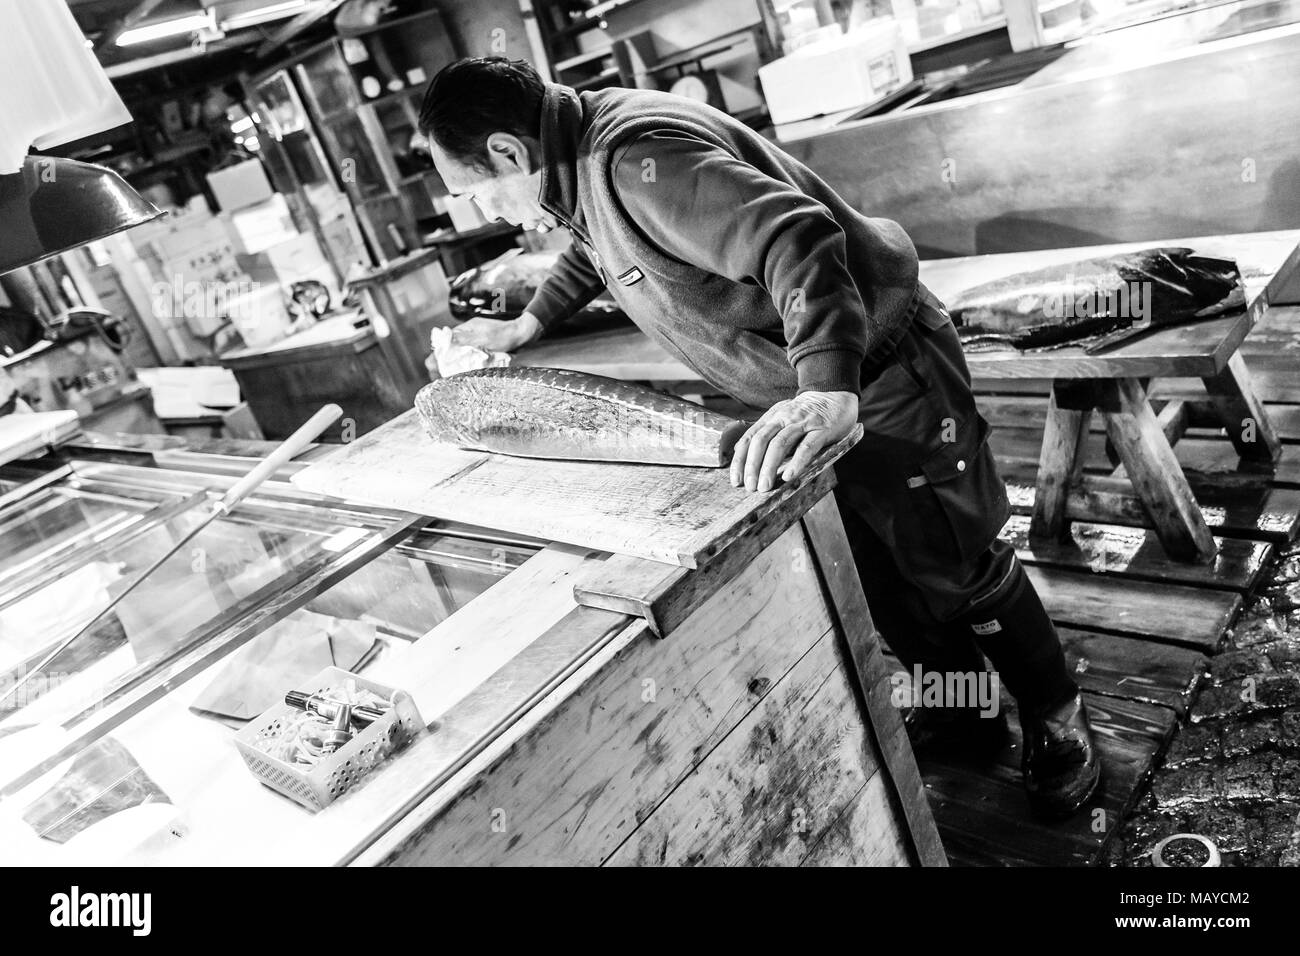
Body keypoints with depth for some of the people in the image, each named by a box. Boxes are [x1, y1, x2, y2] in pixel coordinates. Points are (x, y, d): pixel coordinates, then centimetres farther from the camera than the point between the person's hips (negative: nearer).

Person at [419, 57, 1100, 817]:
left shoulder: (638, 158, -28)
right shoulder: (588, 159, 3)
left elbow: (794, 238, -38)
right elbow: (595, 247, 26)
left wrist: (830, 390, -48)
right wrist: (529, 324, 30)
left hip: (885, 376, -9)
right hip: (806, 397, 9)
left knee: (964, 569, 6)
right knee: (875, 577, 19)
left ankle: (1059, 723, 31)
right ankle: (964, 712, 41)